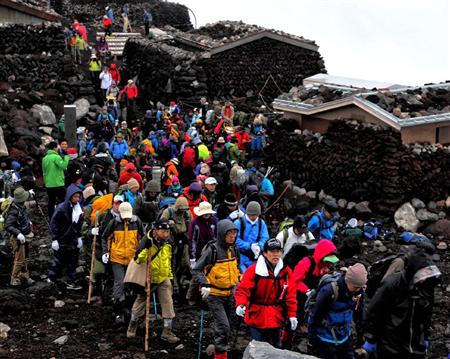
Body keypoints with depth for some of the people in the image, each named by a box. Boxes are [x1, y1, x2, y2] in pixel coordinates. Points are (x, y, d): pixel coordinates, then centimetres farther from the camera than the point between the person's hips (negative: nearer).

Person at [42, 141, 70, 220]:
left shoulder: (45, 158, 9)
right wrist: (66, 157, -11)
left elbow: (44, 171, 15)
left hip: (48, 184, 6)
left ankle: (51, 219, 14)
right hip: (58, 184, -6)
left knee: (51, 202, 11)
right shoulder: (56, 157, -13)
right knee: (63, 201, 3)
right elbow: (63, 166, -25)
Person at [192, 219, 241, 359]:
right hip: (214, 294, -6)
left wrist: (238, 280, 13)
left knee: (224, 325, 17)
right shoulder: (212, 250, -18)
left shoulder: (234, 249, 2)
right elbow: (196, 270, -16)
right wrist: (204, 285, -27)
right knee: (223, 326, -14)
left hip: (229, 294, 7)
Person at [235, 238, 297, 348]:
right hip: (257, 317, -4)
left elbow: (290, 295, 3)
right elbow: (242, 290, -16)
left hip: (276, 318, 4)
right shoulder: (254, 270, -13)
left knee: (276, 348, 16)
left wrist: (292, 314, 0)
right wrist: (240, 305, -34)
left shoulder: (285, 271, 0)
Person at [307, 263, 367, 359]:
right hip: (326, 339, -5)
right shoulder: (329, 291, -26)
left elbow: (359, 314, 8)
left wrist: (360, 335, 14)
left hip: (345, 337, 6)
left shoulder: (359, 291, -8)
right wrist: (312, 340, -11)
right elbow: (314, 316, -17)